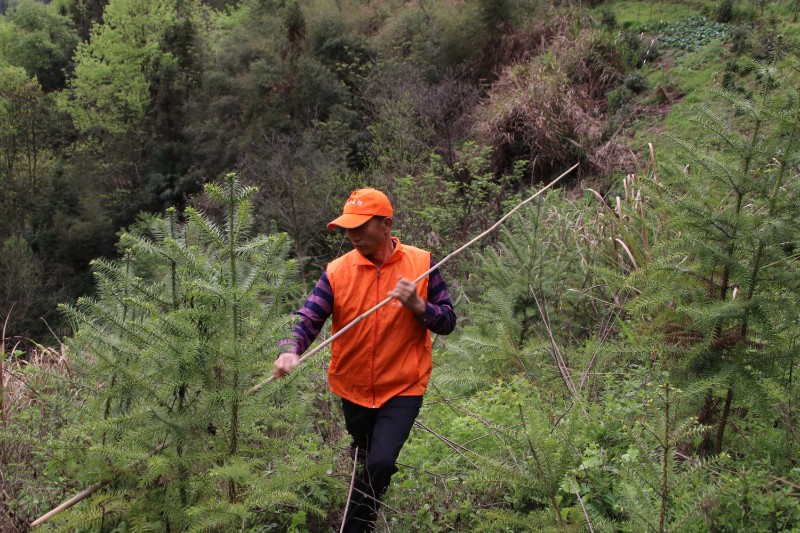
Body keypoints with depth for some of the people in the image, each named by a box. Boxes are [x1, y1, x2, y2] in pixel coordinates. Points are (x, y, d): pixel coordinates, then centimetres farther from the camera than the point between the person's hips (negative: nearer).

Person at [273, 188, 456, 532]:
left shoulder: (421, 264, -10)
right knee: (364, 459, 22)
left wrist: (418, 305, -25)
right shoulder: (338, 271, -10)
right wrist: (290, 352, -36)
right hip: (353, 389, 2)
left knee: (381, 462, -19)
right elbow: (307, 319, -16)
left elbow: (447, 322, -6)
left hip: (403, 389, -2)